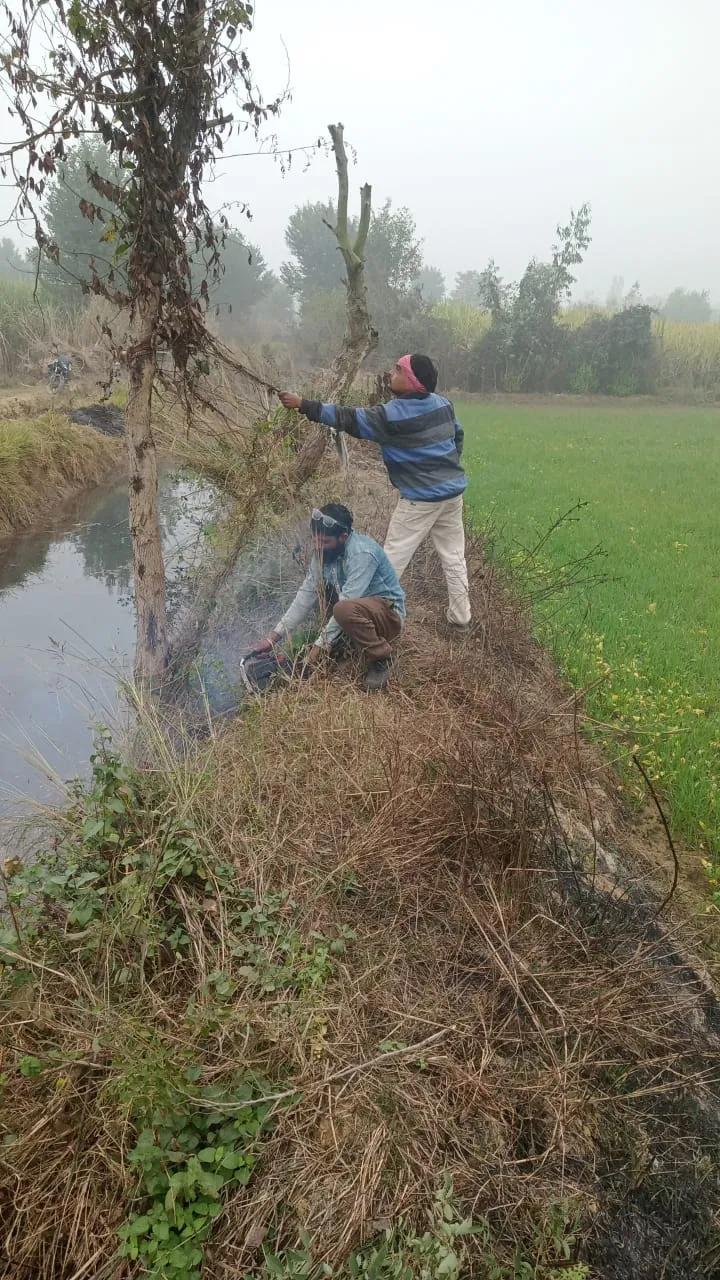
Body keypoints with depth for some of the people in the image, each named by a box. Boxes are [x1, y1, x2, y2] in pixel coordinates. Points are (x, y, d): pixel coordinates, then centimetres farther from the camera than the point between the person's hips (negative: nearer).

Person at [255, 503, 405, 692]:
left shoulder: (362, 553, -27)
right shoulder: (323, 552, -4)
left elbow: (346, 602, -30)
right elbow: (306, 597, -2)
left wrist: (321, 645, -26)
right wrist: (273, 637, -7)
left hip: (388, 615, -8)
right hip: (357, 613, 8)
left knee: (345, 610, -37)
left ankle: (382, 658, -13)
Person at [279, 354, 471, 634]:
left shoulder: (392, 415, -17)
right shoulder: (443, 403, 4)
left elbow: (348, 419, -16)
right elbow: (458, 435, 18)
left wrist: (303, 405, -11)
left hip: (421, 498, -7)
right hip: (453, 490, 7)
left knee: (393, 557, 3)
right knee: (454, 556, 13)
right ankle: (460, 618, 22)